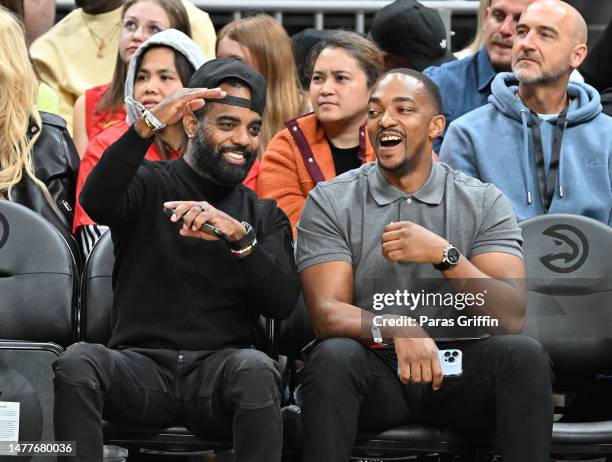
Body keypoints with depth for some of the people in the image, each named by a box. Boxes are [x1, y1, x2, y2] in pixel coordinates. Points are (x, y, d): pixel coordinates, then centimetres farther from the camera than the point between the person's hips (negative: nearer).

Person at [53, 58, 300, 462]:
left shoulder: (265, 216, 17)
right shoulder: (149, 185, 11)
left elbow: (283, 303, 1)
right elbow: (96, 202, -14)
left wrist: (239, 236, -16)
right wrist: (148, 126, -26)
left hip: (219, 369, 1)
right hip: (141, 364, -1)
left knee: (256, 368, -34)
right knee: (77, 362, -32)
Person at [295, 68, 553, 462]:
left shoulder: (485, 203, 4)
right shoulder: (331, 202, 2)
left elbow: (510, 317, -7)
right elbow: (327, 313, -9)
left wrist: (445, 255, -22)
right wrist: (396, 328, -30)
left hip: (460, 369, 1)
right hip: (375, 365, -1)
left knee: (523, 354, -28)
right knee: (332, 356, -33)